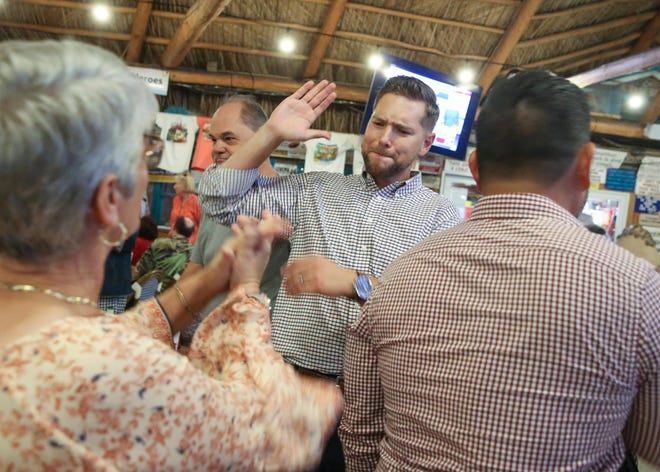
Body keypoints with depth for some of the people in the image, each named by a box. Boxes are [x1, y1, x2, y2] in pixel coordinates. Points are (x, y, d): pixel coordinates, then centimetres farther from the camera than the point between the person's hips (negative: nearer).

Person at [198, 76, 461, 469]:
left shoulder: (440, 215, -2)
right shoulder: (314, 190, 7)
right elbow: (221, 199, 3)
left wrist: (356, 284, -28)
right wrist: (272, 133, -4)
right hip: (291, 383, 2)